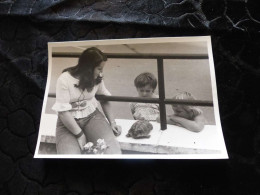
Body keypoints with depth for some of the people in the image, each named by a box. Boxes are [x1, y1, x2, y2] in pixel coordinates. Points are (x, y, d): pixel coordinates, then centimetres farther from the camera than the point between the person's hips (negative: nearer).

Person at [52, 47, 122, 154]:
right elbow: (63, 111, -17)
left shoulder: (97, 79, -3)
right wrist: (80, 135, -15)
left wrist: (112, 122, 4)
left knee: (112, 149, -21)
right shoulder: (64, 79, -17)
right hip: (68, 122, -2)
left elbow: (104, 99, 12)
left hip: (92, 115, 3)